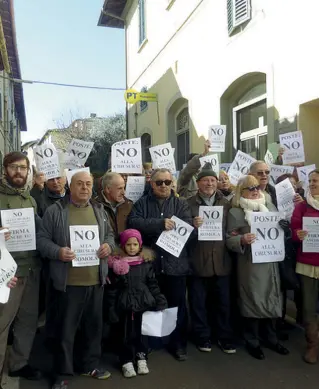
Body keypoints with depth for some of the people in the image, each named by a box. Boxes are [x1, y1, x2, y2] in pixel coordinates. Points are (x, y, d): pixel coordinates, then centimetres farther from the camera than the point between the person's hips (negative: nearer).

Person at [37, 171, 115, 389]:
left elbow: (110, 235, 17)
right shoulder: (55, 211, -4)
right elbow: (43, 239, -5)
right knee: (66, 327, 6)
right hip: (69, 281, -4)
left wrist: (109, 245, -5)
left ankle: (91, 364, 34)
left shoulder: (99, 210, 11)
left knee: (94, 325, 16)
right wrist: (58, 252, -22)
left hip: (96, 280, 5)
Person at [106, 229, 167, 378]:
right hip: (126, 305, -2)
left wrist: (159, 299, -2)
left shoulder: (146, 261, 2)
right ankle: (127, 362, 20)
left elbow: (152, 283, 7)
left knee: (142, 332, 10)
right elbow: (112, 289, -3)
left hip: (144, 303, 2)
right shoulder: (116, 263, -5)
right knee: (127, 334, 7)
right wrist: (112, 309, -4)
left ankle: (141, 358, 26)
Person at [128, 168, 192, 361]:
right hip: (149, 262, 0)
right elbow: (133, 222, -14)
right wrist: (161, 223, -23)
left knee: (177, 305, 10)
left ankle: (179, 344, 26)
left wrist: (151, 228, -19)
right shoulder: (142, 203, 4)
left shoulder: (181, 204, 5)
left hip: (175, 262, 0)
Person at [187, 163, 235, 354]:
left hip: (221, 260, 2)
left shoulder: (226, 203, 9)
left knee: (224, 302, 10)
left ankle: (225, 338, 25)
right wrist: (193, 226, -21)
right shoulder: (189, 204, -1)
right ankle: (203, 337, 25)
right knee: (199, 302, 9)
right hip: (198, 261, -2)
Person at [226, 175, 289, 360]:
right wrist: (242, 240, -27)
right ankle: (252, 341, 21)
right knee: (252, 300, 4)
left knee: (272, 298, 12)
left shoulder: (270, 206, 7)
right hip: (250, 264, -4)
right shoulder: (235, 212, -6)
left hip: (271, 262, 5)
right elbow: (229, 240, -7)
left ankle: (271, 338, 30)